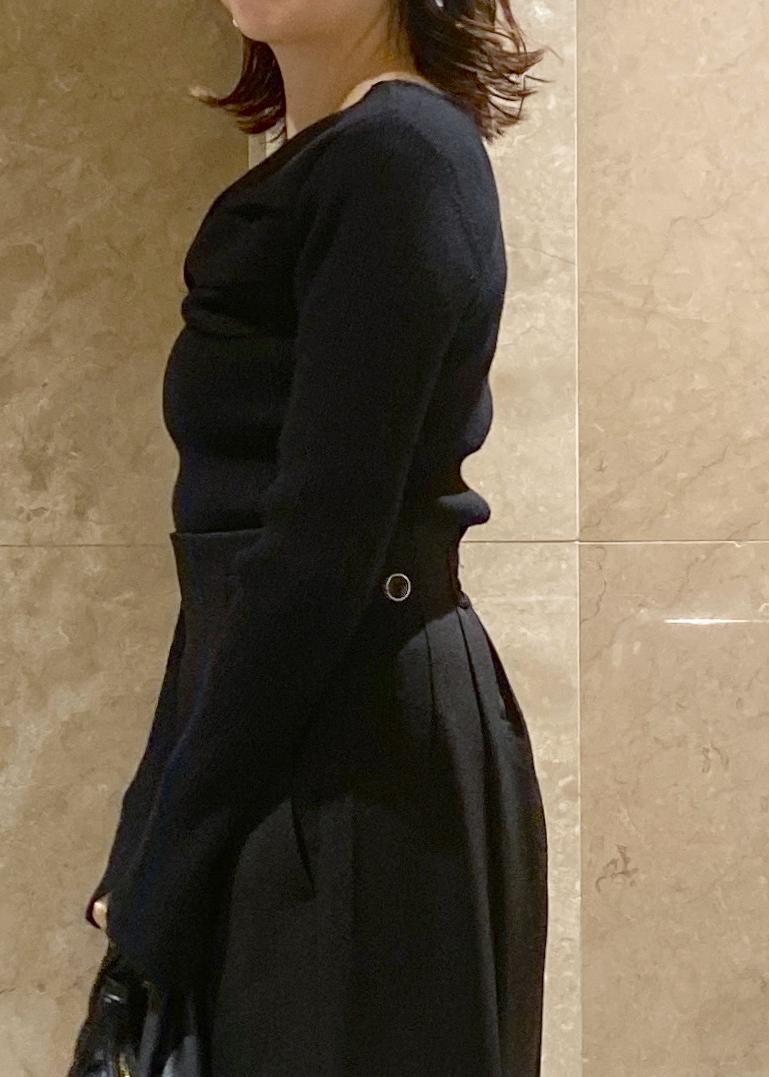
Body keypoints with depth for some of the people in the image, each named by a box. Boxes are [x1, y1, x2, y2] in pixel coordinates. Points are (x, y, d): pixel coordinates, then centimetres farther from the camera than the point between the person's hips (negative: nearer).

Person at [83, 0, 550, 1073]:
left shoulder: (401, 155, -13)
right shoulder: (319, 165, 14)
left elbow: (322, 544, -19)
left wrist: (161, 872, -13)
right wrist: (147, 844, 13)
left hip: (361, 759, -8)